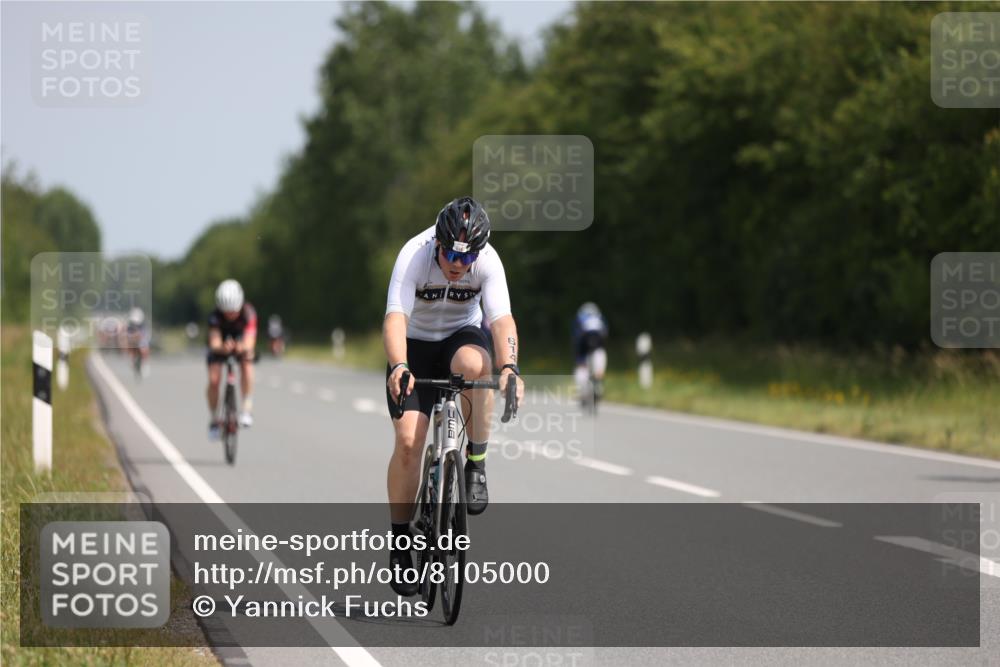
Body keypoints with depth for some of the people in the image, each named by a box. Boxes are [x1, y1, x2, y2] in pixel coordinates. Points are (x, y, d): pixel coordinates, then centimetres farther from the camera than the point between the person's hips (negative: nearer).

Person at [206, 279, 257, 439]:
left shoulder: (248, 313, -34)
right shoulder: (215, 316, -34)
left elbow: (250, 341, -44)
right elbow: (215, 343, -43)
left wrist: (244, 347, -67)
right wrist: (222, 348, -67)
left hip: (241, 342, 0)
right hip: (221, 345, 0)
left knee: (247, 365, -29)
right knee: (214, 380, -16)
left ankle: (246, 410, -20)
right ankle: (214, 419, 4)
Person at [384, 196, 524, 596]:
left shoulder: (487, 261, -24)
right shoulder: (414, 255, -28)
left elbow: (501, 319, -34)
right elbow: (395, 318, -39)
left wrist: (509, 366, -52)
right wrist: (399, 367, -56)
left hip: (461, 335, 1)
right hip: (416, 343, -1)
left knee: (475, 364, -37)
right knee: (408, 439, -14)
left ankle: (476, 465, -20)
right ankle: (400, 542, -2)